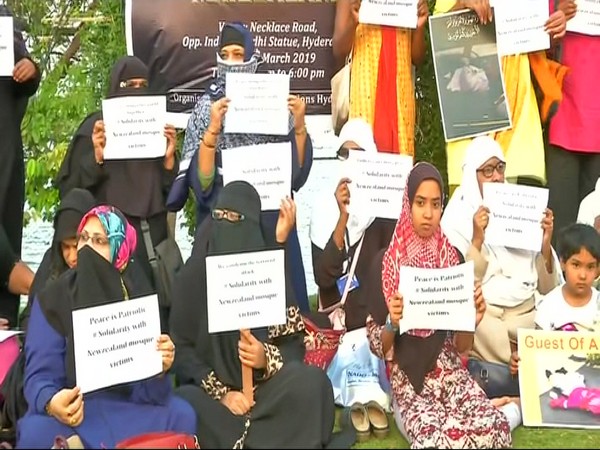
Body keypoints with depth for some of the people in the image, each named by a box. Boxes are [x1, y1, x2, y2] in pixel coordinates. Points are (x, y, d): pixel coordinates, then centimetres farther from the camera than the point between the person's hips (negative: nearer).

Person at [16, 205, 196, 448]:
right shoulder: (51, 299, -7)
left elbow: (144, 389, -7)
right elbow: (39, 376, -14)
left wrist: (159, 369, -30)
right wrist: (51, 403, -37)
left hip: (125, 407, 2)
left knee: (182, 415, -24)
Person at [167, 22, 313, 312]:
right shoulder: (206, 108, 0)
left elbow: (296, 169, 1)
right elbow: (201, 180, -11)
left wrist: (299, 125, -12)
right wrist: (213, 128, -22)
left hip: (271, 218, 1)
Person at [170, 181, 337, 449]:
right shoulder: (193, 274, 0)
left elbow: (295, 344, 0)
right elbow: (181, 348, -4)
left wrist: (267, 358, -22)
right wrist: (221, 392, -16)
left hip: (266, 386, 1)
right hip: (210, 388, -1)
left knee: (311, 382, -29)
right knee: (183, 404, -34)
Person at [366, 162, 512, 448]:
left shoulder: (453, 258, 7)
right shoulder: (386, 262, -1)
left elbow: (461, 345, 8)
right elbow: (377, 347, 1)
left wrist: (472, 321, -13)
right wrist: (392, 324, -20)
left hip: (450, 370, 3)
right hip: (407, 377, -3)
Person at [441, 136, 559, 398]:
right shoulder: (458, 217, 3)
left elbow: (547, 288, 10)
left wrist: (546, 244, -6)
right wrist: (477, 239, -19)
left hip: (528, 314, 4)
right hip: (482, 315, -4)